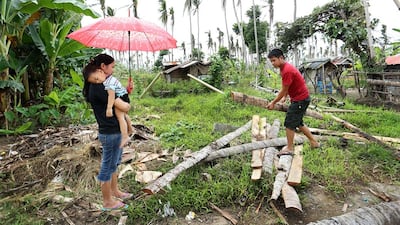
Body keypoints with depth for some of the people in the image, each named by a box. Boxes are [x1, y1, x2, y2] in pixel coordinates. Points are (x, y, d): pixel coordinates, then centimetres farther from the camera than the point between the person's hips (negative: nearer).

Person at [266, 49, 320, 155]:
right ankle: (314, 142, 29)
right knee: (298, 122, 19)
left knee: (289, 123, -3)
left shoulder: (287, 71, -24)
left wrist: (273, 103, -11)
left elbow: (283, 90, -18)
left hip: (300, 100, -10)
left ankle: (289, 148, 8)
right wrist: (285, 97, 8)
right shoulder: (285, 68, 7)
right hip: (301, 98, 10)